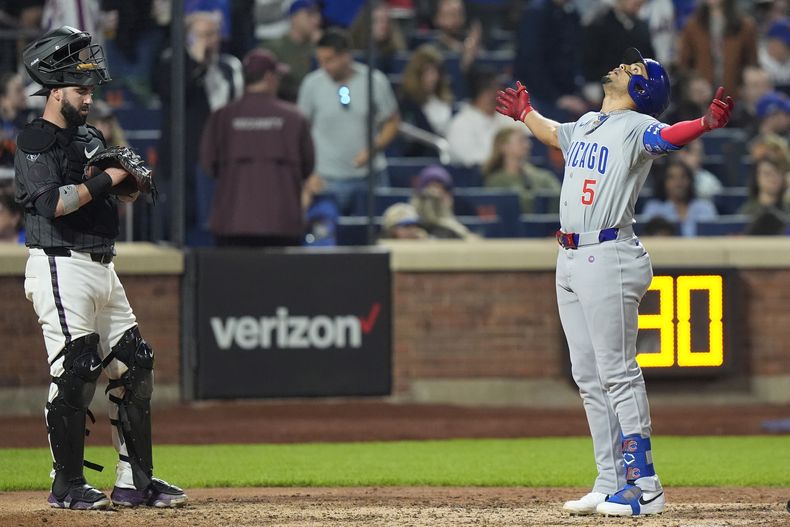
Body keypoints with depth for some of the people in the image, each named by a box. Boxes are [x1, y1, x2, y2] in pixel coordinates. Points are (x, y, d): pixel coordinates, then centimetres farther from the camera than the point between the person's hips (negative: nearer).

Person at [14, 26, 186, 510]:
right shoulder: (35, 142, -9)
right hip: (61, 269, -9)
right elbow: (53, 203, -23)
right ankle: (68, 486, -1)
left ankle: (136, 481, 12)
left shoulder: (89, 136, 17)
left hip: (103, 267, 9)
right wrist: (107, 179, -18)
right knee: (75, 375, -10)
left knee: (134, 368, 7)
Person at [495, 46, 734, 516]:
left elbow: (669, 135, -28)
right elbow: (552, 133, 39)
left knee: (617, 372, -10)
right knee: (588, 376, 9)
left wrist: (707, 123, -49)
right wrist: (525, 113, 58)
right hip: (570, 260, 9)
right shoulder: (587, 125, 17)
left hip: (608, 258, -9)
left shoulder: (635, 128, -7)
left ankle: (645, 487, -9)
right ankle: (612, 485, 14)